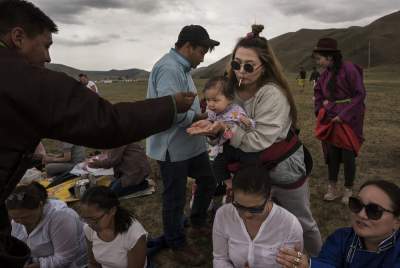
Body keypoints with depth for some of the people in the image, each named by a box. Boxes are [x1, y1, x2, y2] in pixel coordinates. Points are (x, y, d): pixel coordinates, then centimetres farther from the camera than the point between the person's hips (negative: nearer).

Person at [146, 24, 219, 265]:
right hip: (173, 147, -10)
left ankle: (198, 223, 44)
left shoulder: (183, 68, 13)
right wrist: (198, 117, -16)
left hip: (191, 143, 10)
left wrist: (200, 110, 0)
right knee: (175, 198, 7)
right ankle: (178, 245, 28)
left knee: (208, 181, 22)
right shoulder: (168, 68, -21)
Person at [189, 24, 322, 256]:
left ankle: (319, 258, 44)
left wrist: (225, 130, -35)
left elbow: (259, 141, -28)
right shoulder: (235, 89, -6)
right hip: (253, 166, 6)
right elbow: (230, 127, 0)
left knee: (302, 222, 16)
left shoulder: (272, 94, -27)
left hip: (283, 168, -5)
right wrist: (212, 125, -21)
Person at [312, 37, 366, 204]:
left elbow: (360, 94, -15)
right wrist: (319, 109, 6)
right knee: (332, 154, 10)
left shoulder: (349, 69, -15)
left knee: (348, 155, 2)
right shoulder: (326, 73, 6)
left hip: (348, 120, -6)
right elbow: (318, 91, 21)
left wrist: (343, 115, -18)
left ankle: (348, 191, 20)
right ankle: (333, 189, 23)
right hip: (330, 120, 6)